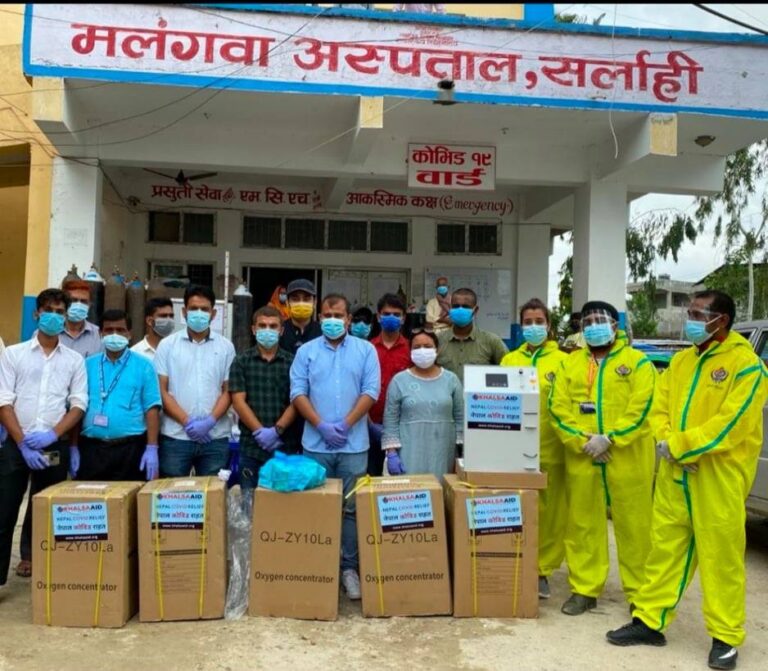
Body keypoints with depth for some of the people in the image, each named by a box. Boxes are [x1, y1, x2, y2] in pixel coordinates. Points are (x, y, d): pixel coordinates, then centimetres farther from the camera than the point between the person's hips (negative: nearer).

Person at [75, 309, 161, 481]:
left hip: (131, 448, -2)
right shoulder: (87, 365, 9)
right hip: (91, 448, 3)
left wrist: (152, 448, -10)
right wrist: (73, 447, 3)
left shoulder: (143, 366, 1)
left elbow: (152, 409, -3)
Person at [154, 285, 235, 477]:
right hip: (175, 437, -1)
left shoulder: (226, 347, 7)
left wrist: (210, 421, -12)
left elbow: (228, 391, 4)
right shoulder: (167, 345, 4)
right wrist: (187, 422, -11)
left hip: (215, 438, 1)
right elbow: (161, 390, 0)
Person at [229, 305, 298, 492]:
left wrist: (277, 430, -14)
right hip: (251, 446, 0)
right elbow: (238, 401, -2)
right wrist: (259, 431, -12)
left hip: (286, 446, 0)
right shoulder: (241, 362, 6)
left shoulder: (292, 362, 5)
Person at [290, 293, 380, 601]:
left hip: (354, 443, 0)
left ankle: (349, 567, 15)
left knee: (351, 507, 6)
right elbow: (298, 393, 0)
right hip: (315, 443, 1)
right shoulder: (306, 351, 7)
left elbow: (370, 392, -2)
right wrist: (321, 425, -12)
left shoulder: (365, 350, 5)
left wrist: (346, 424, -13)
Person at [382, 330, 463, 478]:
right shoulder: (399, 381, 1)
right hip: (409, 454, -1)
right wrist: (391, 453, -6)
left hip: (443, 454, 2)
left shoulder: (451, 380, 6)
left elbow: (460, 418, 8)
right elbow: (390, 421, 1)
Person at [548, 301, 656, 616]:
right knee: (582, 525, 8)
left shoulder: (637, 362, 2)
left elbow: (642, 408, -9)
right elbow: (558, 407, 2)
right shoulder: (570, 363, 11)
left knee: (634, 527, 3)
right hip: (581, 459, 3)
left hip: (627, 459, -3)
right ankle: (584, 589, 20)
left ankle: (640, 593, 17)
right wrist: (582, 441, -11)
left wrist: (609, 439, -16)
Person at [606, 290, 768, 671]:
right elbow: (660, 408, 11)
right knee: (665, 548, 11)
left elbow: (731, 423, -17)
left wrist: (677, 446, -17)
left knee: (721, 556, 2)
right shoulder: (681, 360, 13)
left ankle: (725, 637, 16)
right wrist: (665, 442, -9)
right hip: (674, 474, 6)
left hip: (719, 477, -6)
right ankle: (649, 621, 21)